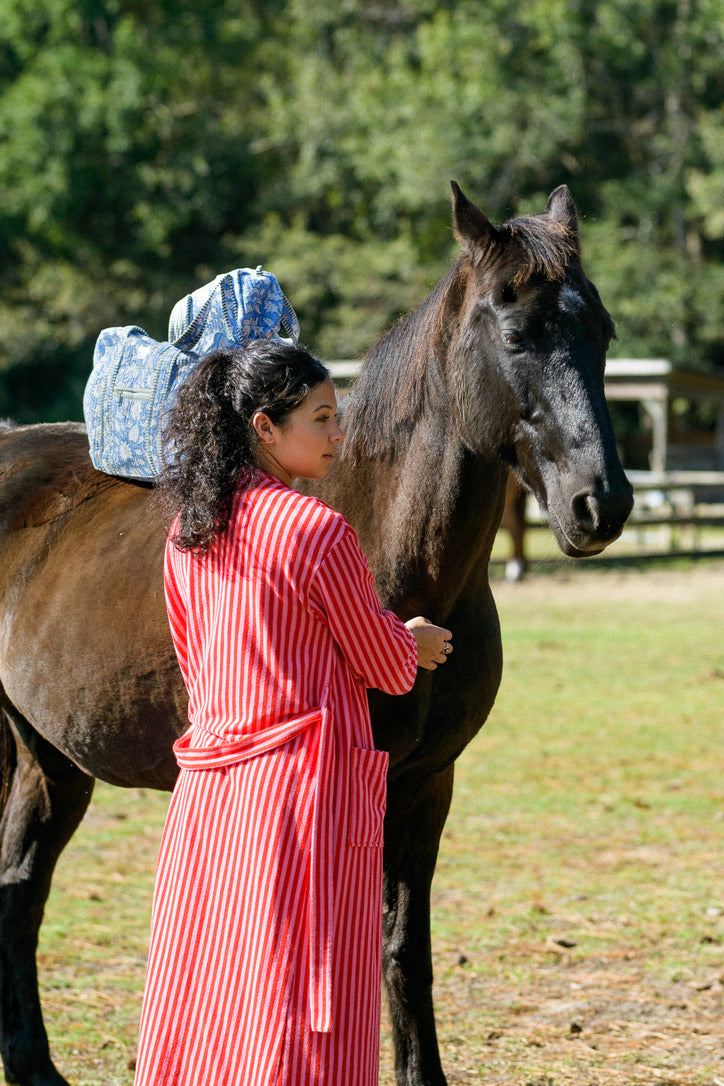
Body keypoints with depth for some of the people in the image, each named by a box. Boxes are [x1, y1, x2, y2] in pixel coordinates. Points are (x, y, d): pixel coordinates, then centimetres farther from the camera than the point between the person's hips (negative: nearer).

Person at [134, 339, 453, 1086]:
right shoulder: (319, 533, -15)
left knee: (201, 984, 13)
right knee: (301, 1005, -2)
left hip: (209, 786, 7)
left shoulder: (186, 533, 6)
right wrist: (415, 642, 18)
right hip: (306, 779, -7)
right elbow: (386, 667, -5)